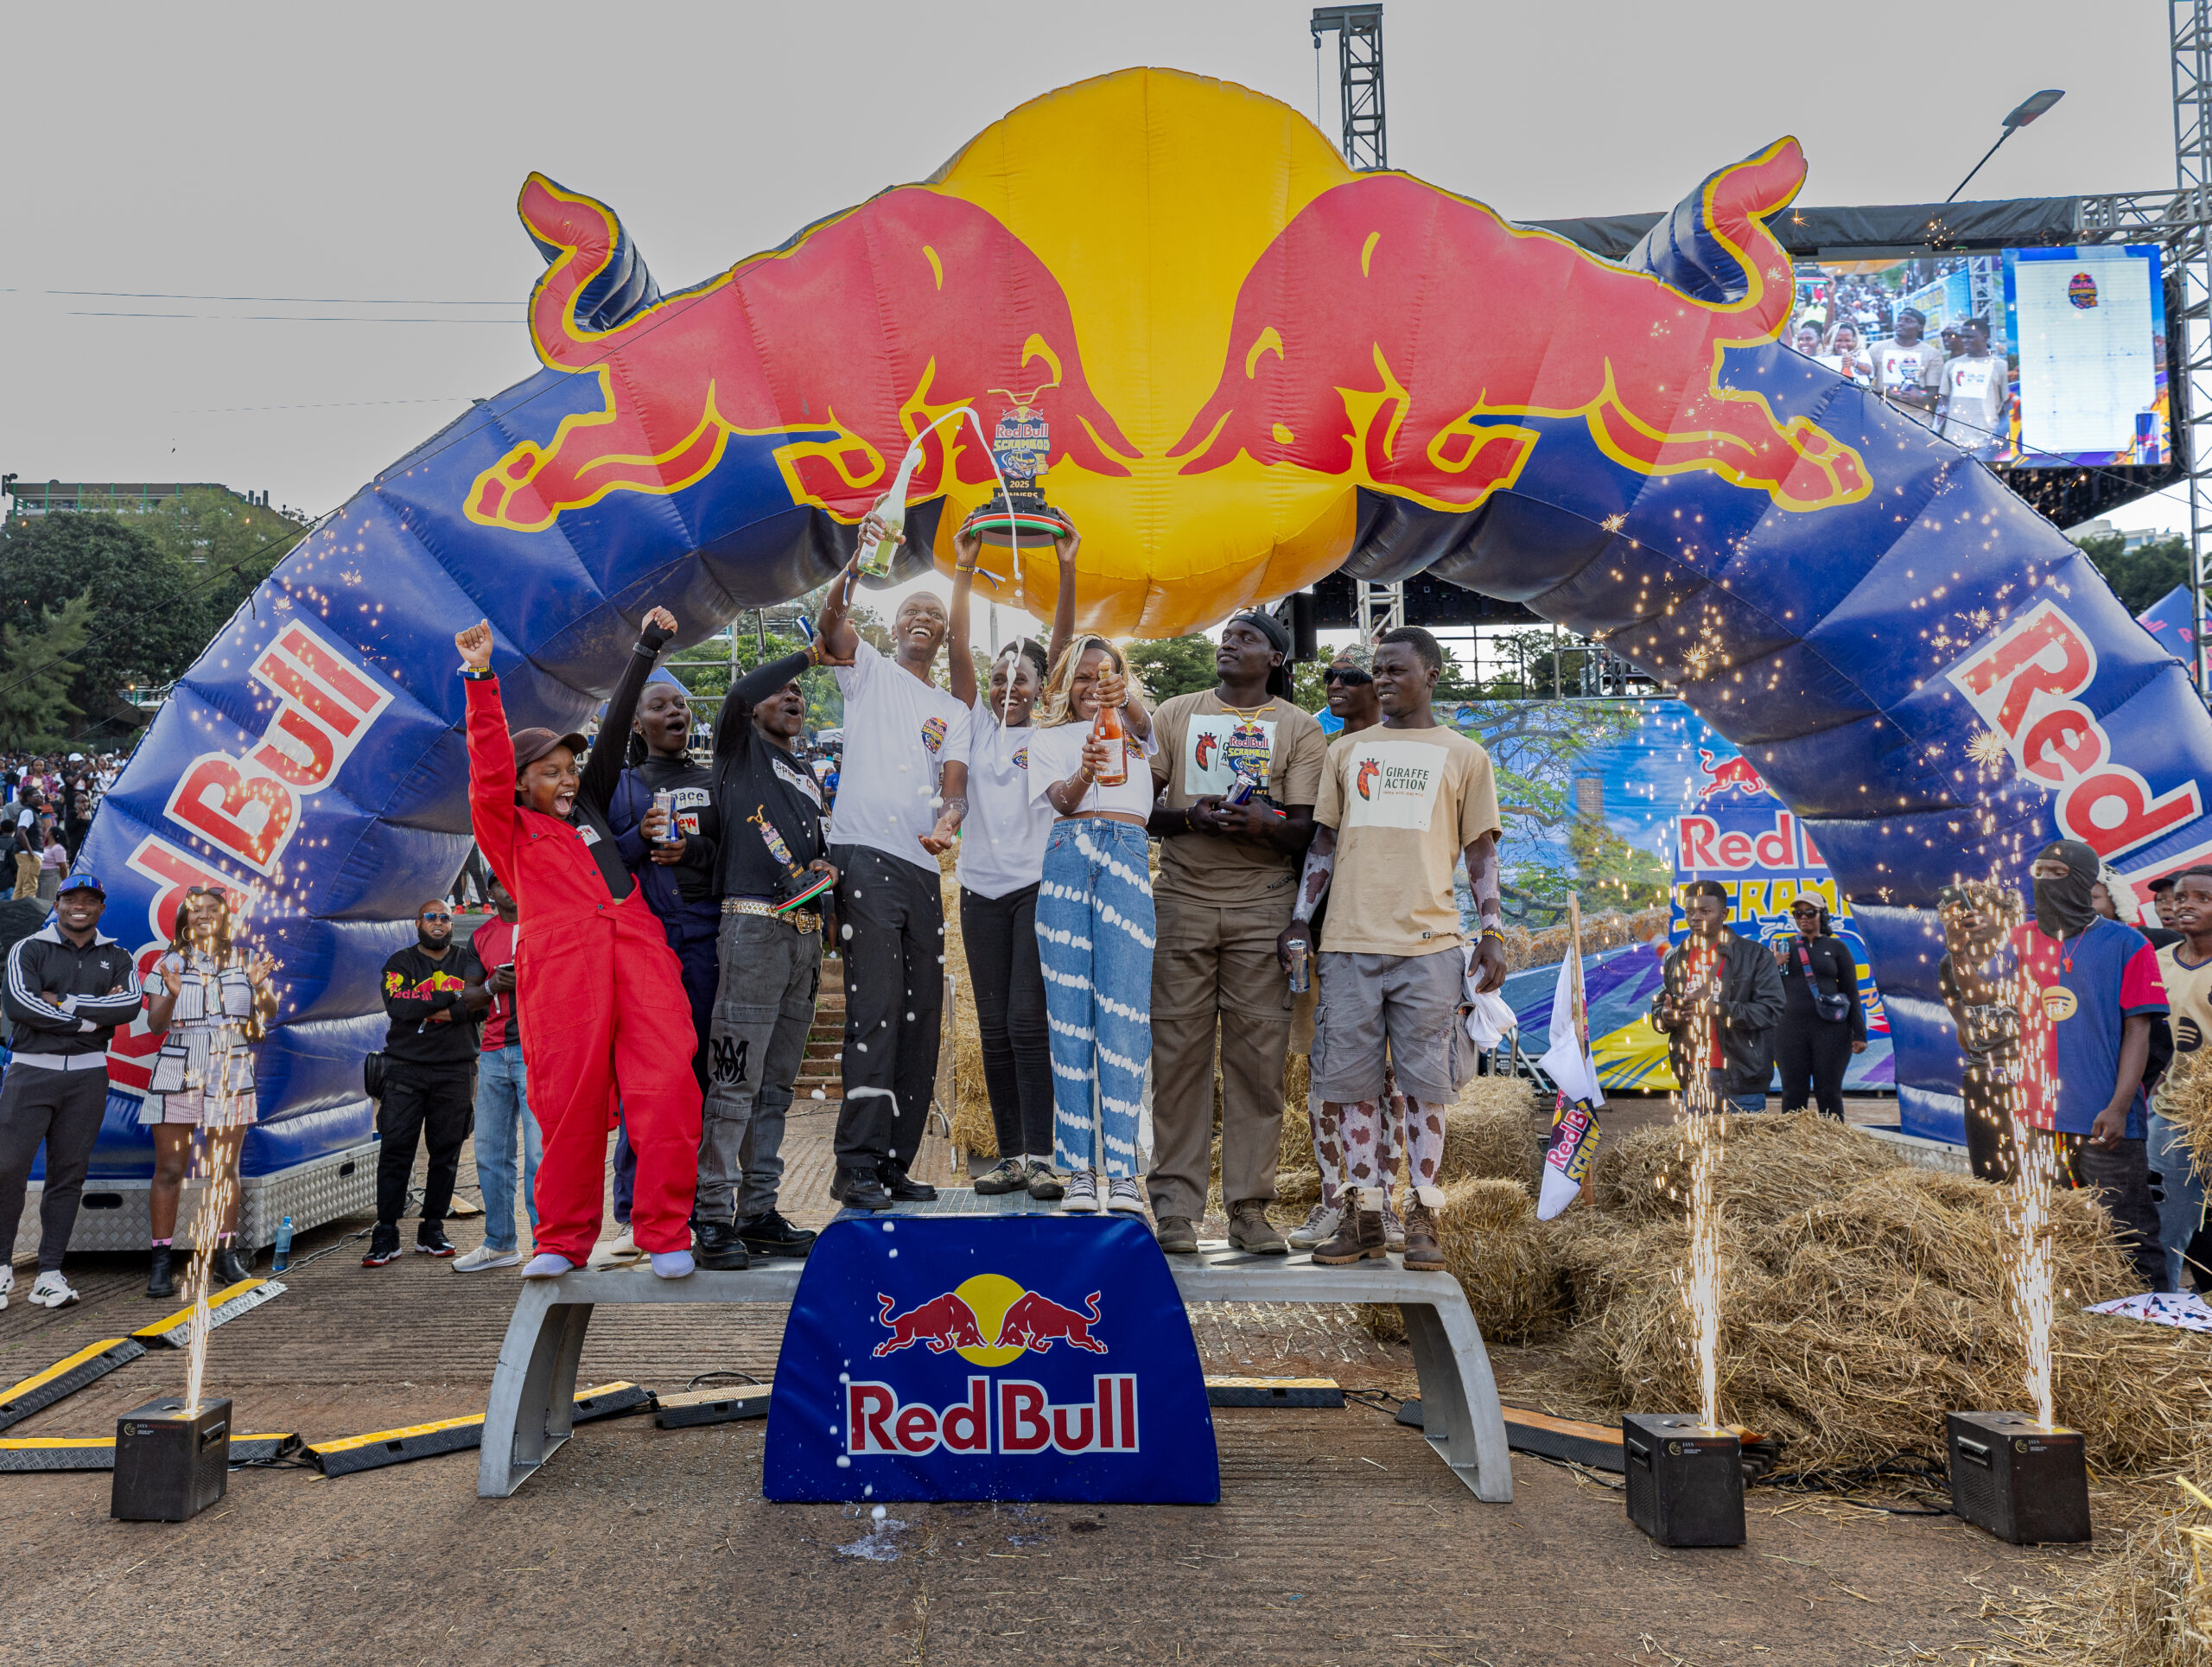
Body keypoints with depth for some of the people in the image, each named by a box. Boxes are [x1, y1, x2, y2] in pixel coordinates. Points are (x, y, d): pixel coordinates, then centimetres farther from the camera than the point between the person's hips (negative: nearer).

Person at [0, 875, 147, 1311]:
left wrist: (65, 1003, -12)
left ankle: (49, 1275, 7)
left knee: (68, 1174, 3)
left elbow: (132, 1004, -6)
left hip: (87, 1075, 2)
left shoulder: (117, 958, 12)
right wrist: (90, 1019, -12)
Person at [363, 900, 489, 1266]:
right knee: (395, 1149, -5)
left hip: (455, 1071, 1)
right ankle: (385, 1236, -1)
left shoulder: (468, 958, 12)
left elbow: (485, 998, -4)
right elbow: (397, 1006, -10)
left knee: (446, 1152, 3)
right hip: (405, 1067, -1)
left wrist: (431, 1011, -11)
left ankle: (432, 1232, 12)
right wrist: (454, 996, -14)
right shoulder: (400, 962, 8)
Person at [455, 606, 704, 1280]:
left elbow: (615, 730, 30)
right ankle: (563, 1240, 7)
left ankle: (667, 1235, -7)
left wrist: (646, 649, 32)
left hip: (636, 943, 3)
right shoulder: (507, 828, 19)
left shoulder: (588, 808, 30)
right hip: (560, 958, -3)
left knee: (665, 1084, -11)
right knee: (571, 1096, -7)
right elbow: (489, 769, 4)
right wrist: (481, 678, -4)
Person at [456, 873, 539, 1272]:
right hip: (493, 1054, 5)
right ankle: (499, 1244, 17)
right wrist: (493, 985, -4)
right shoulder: (482, 938, 17)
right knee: (490, 1152, 7)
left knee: (540, 1150, -10)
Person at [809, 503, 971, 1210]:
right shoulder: (867, 670, 12)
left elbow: (954, 783, 5)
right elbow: (829, 622, -8)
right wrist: (858, 562, -25)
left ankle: (895, 1163, 15)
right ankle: (856, 1164, -13)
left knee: (921, 1015, 6)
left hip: (923, 867, 6)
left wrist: (948, 819, -18)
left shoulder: (953, 713, 21)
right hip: (864, 854, -5)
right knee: (875, 1008, -14)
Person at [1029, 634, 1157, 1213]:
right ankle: (1079, 1168, -2)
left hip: (1128, 855, 0)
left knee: (1124, 1015, -8)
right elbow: (1060, 798, 0)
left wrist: (1124, 699, -28)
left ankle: (1122, 1169, -10)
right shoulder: (1050, 738, 20)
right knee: (1069, 1014, -4)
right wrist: (1083, 774, -23)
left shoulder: (1134, 728, 22)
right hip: (1068, 852, 0)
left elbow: (1140, 715, -4)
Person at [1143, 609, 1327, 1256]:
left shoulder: (1300, 729, 9)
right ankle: (1175, 1207, 3)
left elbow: (1306, 830, 2)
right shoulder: (1174, 715, 14)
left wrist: (1265, 826, -20)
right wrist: (1188, 816, -11)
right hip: (1183, 902, 1)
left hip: (1263, 906, -1)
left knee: (1258, 1055, -3)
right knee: (1178, 1051, -2)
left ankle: (1249, 1208, 4)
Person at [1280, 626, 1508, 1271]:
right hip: (1349, 944, 2)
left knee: (1425, 1082, -1)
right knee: (1352, 1080, 2)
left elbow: (1480, 852, 10)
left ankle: (1423, 1219, 8)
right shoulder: (1347, 751, 17)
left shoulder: (1464, 756, 12)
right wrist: (1299, 921, 9)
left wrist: (1493, 933, 0)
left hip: (1428, 943, -2)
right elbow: (1325, 843, 16)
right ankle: (1364, 1217, 10)